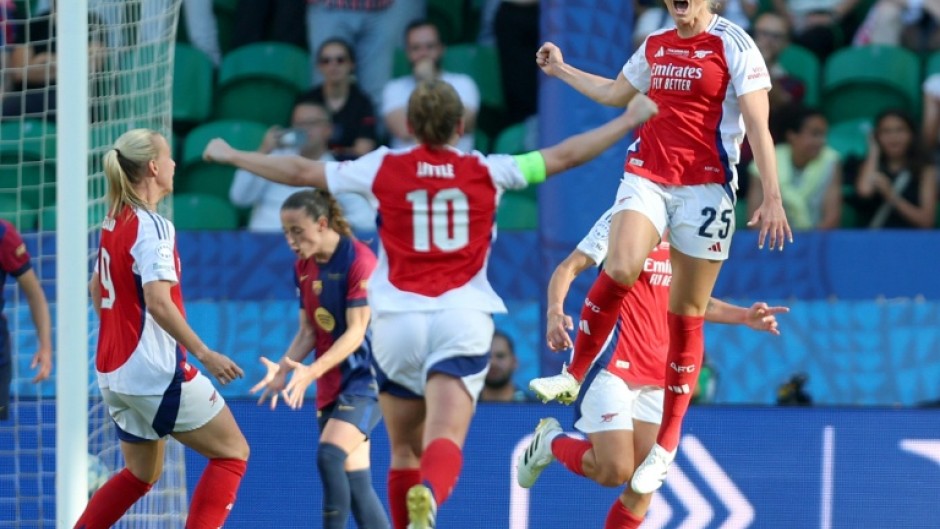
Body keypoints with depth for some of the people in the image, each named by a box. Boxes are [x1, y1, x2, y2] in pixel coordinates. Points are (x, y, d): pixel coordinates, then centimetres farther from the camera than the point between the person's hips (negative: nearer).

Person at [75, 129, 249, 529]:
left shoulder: (114, 222, 9)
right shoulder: (154, 228, -16)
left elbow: (97, 287, 23)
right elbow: (158, 301, -27)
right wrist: (203, 353, -25)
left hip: (113, 372, 9)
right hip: (156, 371, -9)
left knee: (141, 473, 22)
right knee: (232, 452, 3)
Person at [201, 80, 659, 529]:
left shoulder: (384, 169, 5)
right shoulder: (486, 172, 5)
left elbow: (301, 172, 11)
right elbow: (563, 157, 11)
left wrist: (231, 155, 25)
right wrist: (631, 119, 24)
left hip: (397, 319, 1)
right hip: (462, 317, -1)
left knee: (405, 451, 15)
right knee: (444, 442, -16)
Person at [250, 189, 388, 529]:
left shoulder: (359, 260, -15)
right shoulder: (303, 267, 8)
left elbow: (355, 332, -19)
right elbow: (308, 331, 10)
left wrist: (311, 372, -27)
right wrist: (284, 368, -8)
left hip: (365, 377, -8)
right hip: (331, 386, 8)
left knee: (330, 455, -24)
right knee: (353, 479, 3)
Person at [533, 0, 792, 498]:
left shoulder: (733, 45, -3)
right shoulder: (655, 46, 13)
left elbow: (758, 126, -8)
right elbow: (616, 92, 34)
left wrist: (772, 196, -14)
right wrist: (562, 70, 37)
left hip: (705, 190, -3)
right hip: (646, 178, 3)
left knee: (685, 313, 2)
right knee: (620, 268, -25)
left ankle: (667, 442, 8)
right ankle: (573, 373, -10)